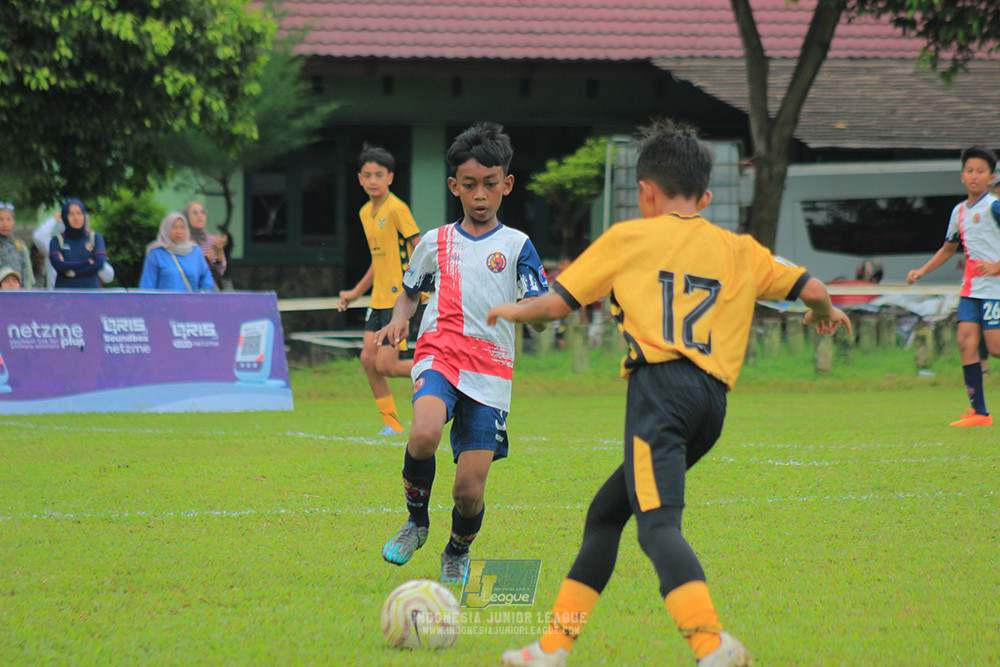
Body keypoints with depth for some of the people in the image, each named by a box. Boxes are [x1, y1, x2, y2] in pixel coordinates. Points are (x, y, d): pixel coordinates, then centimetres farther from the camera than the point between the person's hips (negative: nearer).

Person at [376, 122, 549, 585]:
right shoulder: (435, 243, 14)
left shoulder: (516, 246, 7)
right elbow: (410, 291, 29)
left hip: (490, 371, -1)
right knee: (425, 434, -33)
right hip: (439, 354, 1)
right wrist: (399, 319, 7)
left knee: (469, 489, -6)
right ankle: (416, 522, -4)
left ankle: (458, 551, 28)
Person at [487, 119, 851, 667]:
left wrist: (512, 311, 33)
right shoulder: (738, 250, 20)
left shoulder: (628, 238, 11)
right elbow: (809, 287, 21)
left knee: (659, 525, -20)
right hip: (713, 399, 6)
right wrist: (825, 313, 45)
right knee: (606, 513, 19)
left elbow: (557, 304, 12)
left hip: (659, 386, -6)